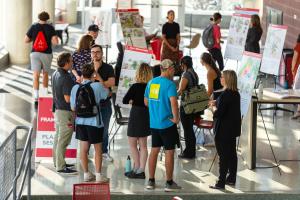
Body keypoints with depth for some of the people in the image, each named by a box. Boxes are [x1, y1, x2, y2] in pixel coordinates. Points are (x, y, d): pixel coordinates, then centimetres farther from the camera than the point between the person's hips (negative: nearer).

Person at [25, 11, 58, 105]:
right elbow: (55, 41, -13)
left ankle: (36, 97, -15)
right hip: (46, 54, 0)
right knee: (45, 74, 20)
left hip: (35, 53, 0)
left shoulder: (33, 27, -2)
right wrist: (50, 40, 8)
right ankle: (45, 94, 28)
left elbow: (26, 40, 2)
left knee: (36, 75, -4)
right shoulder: (50, 28, -5)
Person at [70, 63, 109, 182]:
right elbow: (107, 94, 8)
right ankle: (98, 175, 7)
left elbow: (73, 108, 1)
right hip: (94, 122, -3)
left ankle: (86, 174, 20)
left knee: (84, 148, 13)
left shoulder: (75, 88, -4)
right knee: (98, 149, 7)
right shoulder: (97, 86, -13)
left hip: (80, 122, 3)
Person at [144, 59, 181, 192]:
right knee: (169, 152, 3)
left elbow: (146, 102, 16)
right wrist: (176, 118, -17)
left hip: (153, 123, 6)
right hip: (167, 123, -6)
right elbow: (173, 102, -29)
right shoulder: (169, 84, -15)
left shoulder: (151, 82, 7)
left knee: (154, 150, 15)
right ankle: (169, 183, 9)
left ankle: (151, 181, 20)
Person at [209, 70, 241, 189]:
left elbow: (219, 113, -24)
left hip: (223, 130, -9)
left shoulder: (225, 95, -22)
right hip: (233, 129, 9)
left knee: (223, 156, -4)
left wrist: (213, 114, -4)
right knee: (232, 154, 16)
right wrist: (217, 103, 8)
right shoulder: (236, 93, 5)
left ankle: (221, 183, 0)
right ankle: (231, 179, 25)